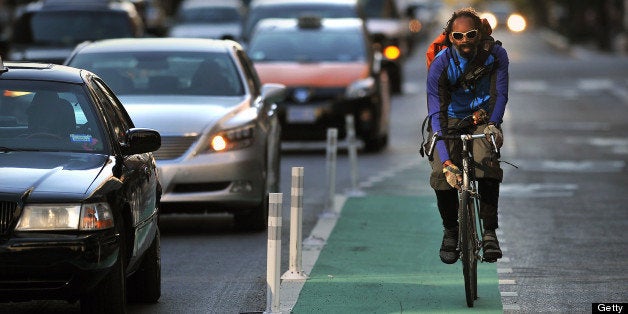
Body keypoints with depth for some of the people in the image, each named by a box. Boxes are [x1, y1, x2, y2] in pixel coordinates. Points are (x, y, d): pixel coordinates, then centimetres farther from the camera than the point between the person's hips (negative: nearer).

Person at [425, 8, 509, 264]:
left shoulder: (495, 55, -18)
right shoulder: (440, 65, -23)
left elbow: (500, 94, -11)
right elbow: (436, 114, -29)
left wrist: (493, 124, -33)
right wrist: (446, 160, -39)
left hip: (484, 118, 1)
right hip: (451, 119, 0)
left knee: (487, 165, -29)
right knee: (442, 174, -23)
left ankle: (489, 232, -22)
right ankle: (450, 230, 2)